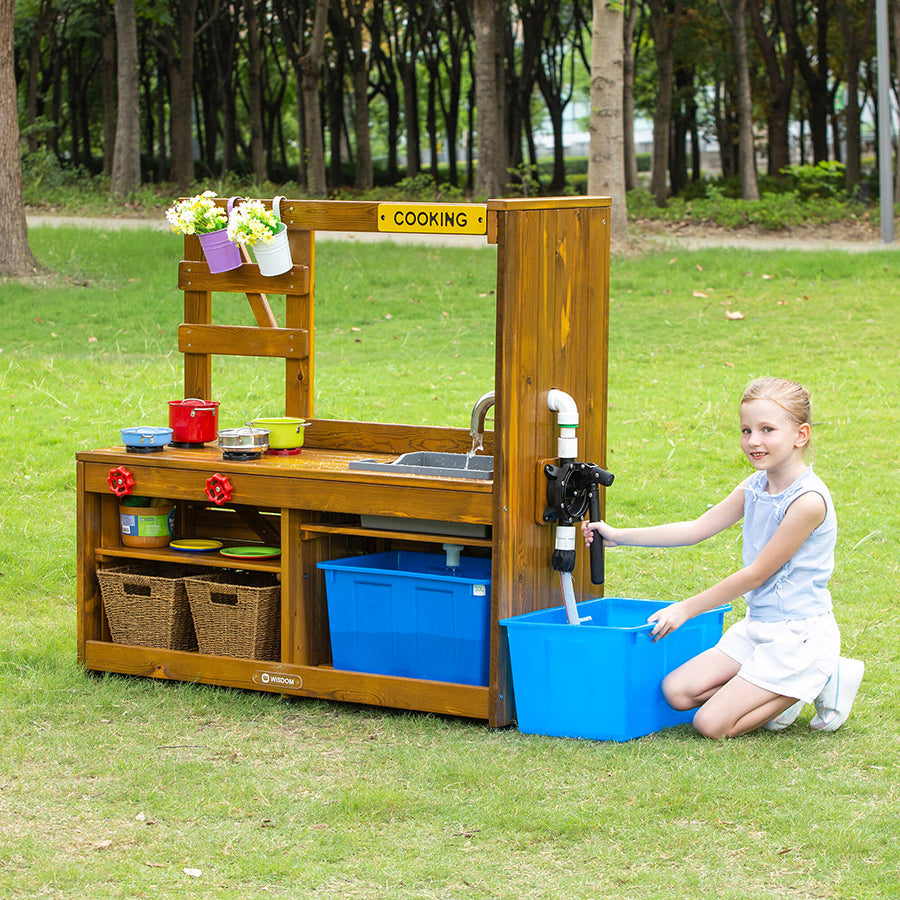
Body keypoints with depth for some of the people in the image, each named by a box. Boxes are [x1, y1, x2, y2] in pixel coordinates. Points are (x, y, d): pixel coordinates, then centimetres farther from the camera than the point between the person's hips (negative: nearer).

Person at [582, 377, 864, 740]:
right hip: (756, 627, 8)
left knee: (711, 724, -12)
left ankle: (826, 681, 2)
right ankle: (777, 695, 11)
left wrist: (687, 609, -11)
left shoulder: (808, 500, -22)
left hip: (799, 635, -8)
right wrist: (618, 536, 4)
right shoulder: (755, 487, 5)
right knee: (677, 691, -1)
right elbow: (697, 529, 9)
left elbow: (756, 574, -17)